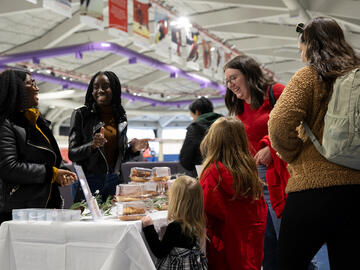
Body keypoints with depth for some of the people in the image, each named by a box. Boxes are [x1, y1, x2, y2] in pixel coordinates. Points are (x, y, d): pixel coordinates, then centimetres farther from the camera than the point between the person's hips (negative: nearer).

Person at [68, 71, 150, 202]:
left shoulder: (121, 118, 9)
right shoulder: (80, 114, -3)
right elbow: (72, 154, -7)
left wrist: (133, 149, -3)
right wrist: (92, 146, -23)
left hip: (113, 182, 4)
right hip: (88, 180, -3)